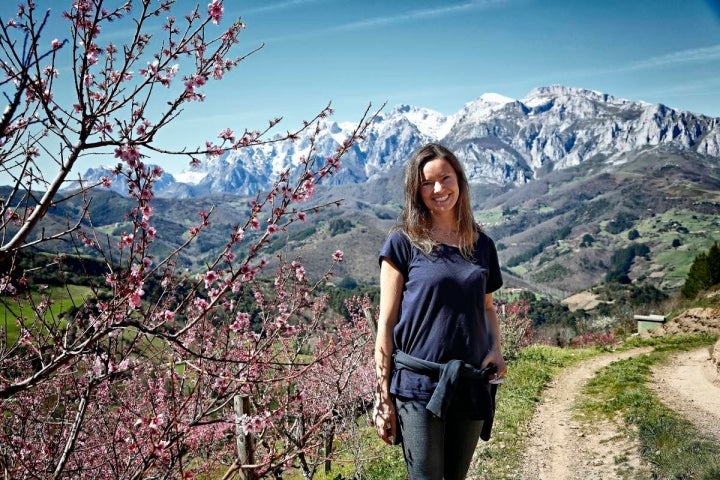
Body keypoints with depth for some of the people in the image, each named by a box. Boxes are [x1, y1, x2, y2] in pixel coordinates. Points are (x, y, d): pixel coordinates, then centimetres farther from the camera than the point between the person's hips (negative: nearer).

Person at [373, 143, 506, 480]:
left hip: (471, 385, 5)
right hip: (418, 387, -4)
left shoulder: (481, 244, 8)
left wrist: (495, 349, -1)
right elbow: (387, 322, -5)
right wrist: (383, 396, -8)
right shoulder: (403, 242, -5)